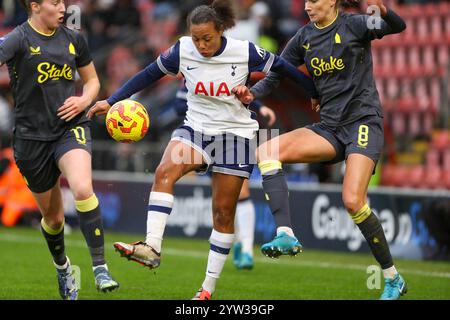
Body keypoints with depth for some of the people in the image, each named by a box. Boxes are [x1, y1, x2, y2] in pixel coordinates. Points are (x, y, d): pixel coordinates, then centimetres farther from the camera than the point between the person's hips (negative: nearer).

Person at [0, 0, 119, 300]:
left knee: (82, 188, -28)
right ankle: (62, 265, 41)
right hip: (32, 136, -1)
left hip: (71, 128, 1)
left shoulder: (73, 39, 6)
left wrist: (84, 100, -3)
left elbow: (92, 80, 18)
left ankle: (100, 266, -21)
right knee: (52, 216, 10)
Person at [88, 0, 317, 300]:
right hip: (196, 129, 1)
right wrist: (111, 101, -1)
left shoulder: (245, 52, -14)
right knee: (165, 172, -29)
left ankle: (209, 286, 12)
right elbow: (150, 74, 1)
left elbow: (282, 67, 0)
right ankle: (152, 247, -36)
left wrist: (317, 93, 9)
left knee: (224, 212, 1)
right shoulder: (182, 50, -10)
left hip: (236, 135, -1)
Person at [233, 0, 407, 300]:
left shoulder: (354, 25, -6)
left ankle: (394, 280, -4)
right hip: (330, 126, 6)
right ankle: (286, 234, -27)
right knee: (266, 152, -15)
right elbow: (275, 75, 13)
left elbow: (398, 27, -21)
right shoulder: (304, 37, 9)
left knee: (353, 201, -21)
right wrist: (253, 93, -8)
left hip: (363, 121, -6)